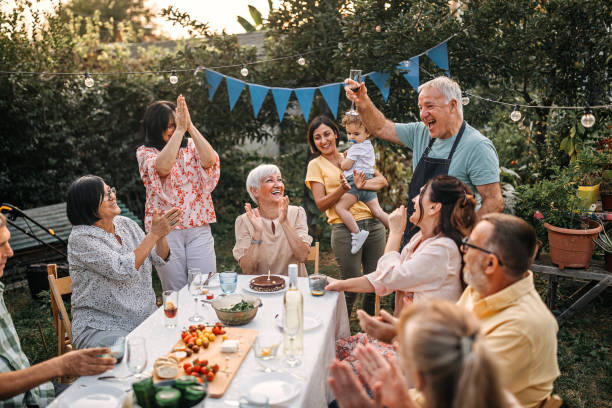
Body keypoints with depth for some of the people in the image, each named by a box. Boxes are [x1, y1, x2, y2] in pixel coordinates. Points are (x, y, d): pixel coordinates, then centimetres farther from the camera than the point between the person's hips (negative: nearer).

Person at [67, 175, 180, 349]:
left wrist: (161, 234, -11)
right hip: (100, 327, -6)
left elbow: (159, 260, 8)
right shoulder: (80, 238, -12)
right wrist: (153, 234, -21)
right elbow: (123, 270, -22)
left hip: (144, 318, 6)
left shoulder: (126, 224, 8)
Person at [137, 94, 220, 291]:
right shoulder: (145, 152, 2)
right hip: (165, 230, -2)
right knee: (175, 292, 6)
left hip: (199, 227, 2)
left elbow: (210, 160, -13)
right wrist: (180, 130, -21)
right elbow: (163, 167, -20)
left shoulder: (190, 146, 8)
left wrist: (190, 126, -18)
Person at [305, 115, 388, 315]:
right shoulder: (316, 165, 6)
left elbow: (382, 181, 8)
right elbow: (321, 204, -3)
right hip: (345, 229, -4)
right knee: (351, 288, -1)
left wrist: (362, 184, -11)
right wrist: (342, 189, -20)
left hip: (374, 225, 4)